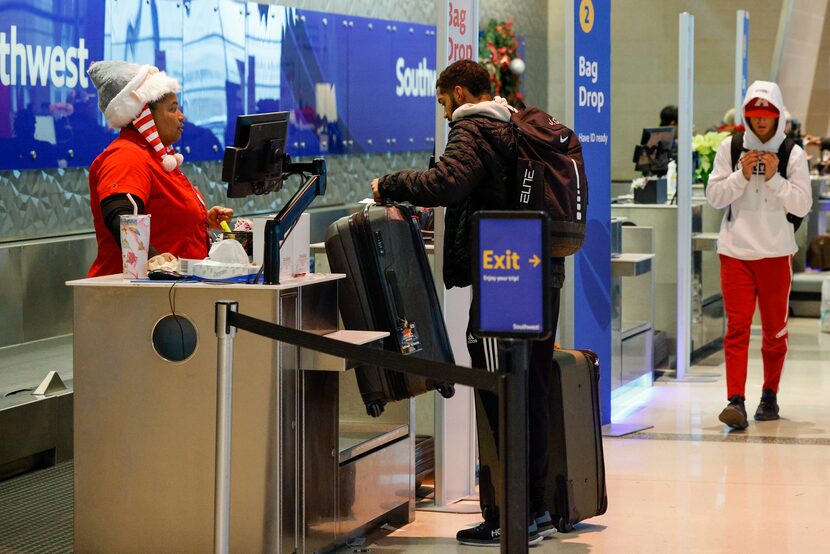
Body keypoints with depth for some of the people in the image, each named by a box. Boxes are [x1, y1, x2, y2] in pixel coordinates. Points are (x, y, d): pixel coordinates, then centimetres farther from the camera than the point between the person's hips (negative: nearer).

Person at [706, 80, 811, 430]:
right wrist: (742, 175, -11)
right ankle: (736, 401, -16)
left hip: (776, 252, 0)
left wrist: (774, 179, -12)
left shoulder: (793, 153, 1)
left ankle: (770, 395, 24)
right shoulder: (730, 149, 3)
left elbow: (803, 205, -1)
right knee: (737, 326, -9)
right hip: (735, 250, 0)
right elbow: (714, 197, 3)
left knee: (774, 329, 9)